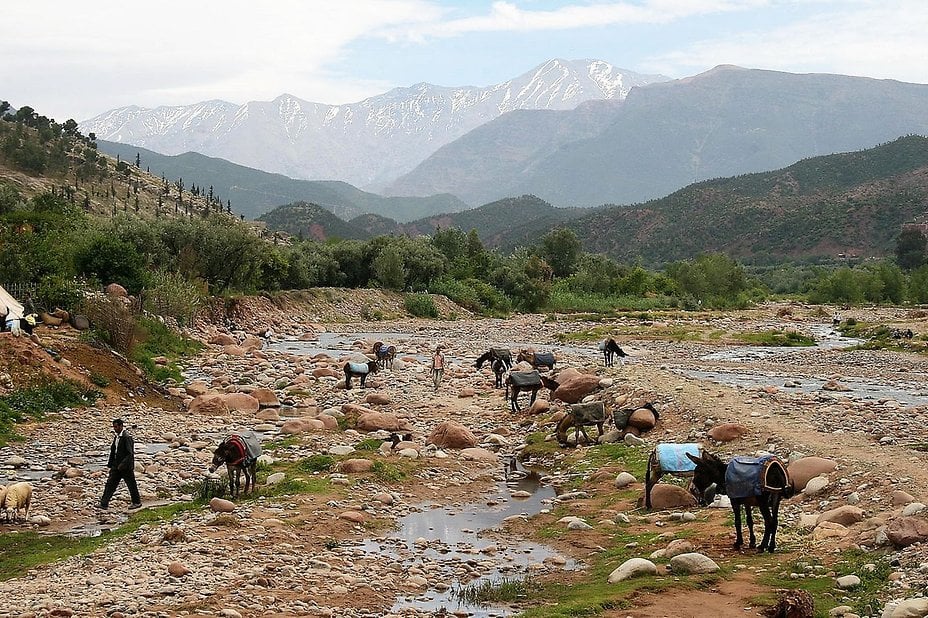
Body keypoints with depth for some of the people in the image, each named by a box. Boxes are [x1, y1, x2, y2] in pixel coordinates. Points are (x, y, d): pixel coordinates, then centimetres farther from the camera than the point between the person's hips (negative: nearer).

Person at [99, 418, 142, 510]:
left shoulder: (127, 437, -18)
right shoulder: (116, 436, 9)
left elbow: (130, 454, -21)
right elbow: (113, 450, 17)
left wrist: (122, 464, -24)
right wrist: (110, 463, 12)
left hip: (126, 467, -8)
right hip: (116, 466, 8)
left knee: (131, 484, 6)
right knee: (110, 483, 3)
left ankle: (137, 502, 22)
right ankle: (104, 503, 3)